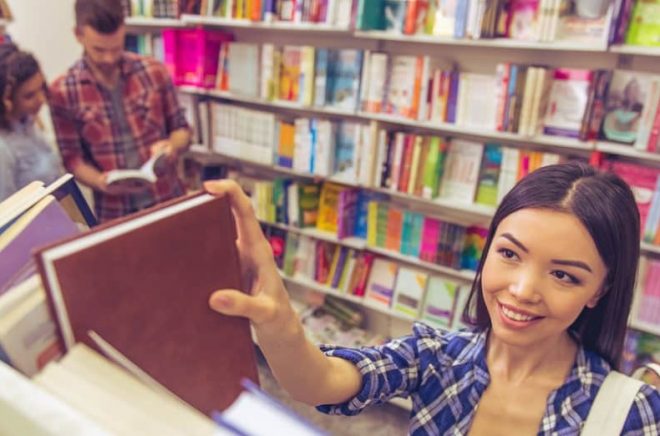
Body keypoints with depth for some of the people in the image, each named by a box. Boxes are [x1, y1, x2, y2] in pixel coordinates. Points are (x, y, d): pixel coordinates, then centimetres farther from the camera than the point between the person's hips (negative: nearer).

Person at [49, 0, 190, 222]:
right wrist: (99, 181, -21)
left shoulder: (154, 72, -3)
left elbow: (181, 129, 5)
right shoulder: (63, 92, -6)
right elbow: (72, 158, -2)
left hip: (169, 199, 1)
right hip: (114, 211, -1)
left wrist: (171, 145, -17)